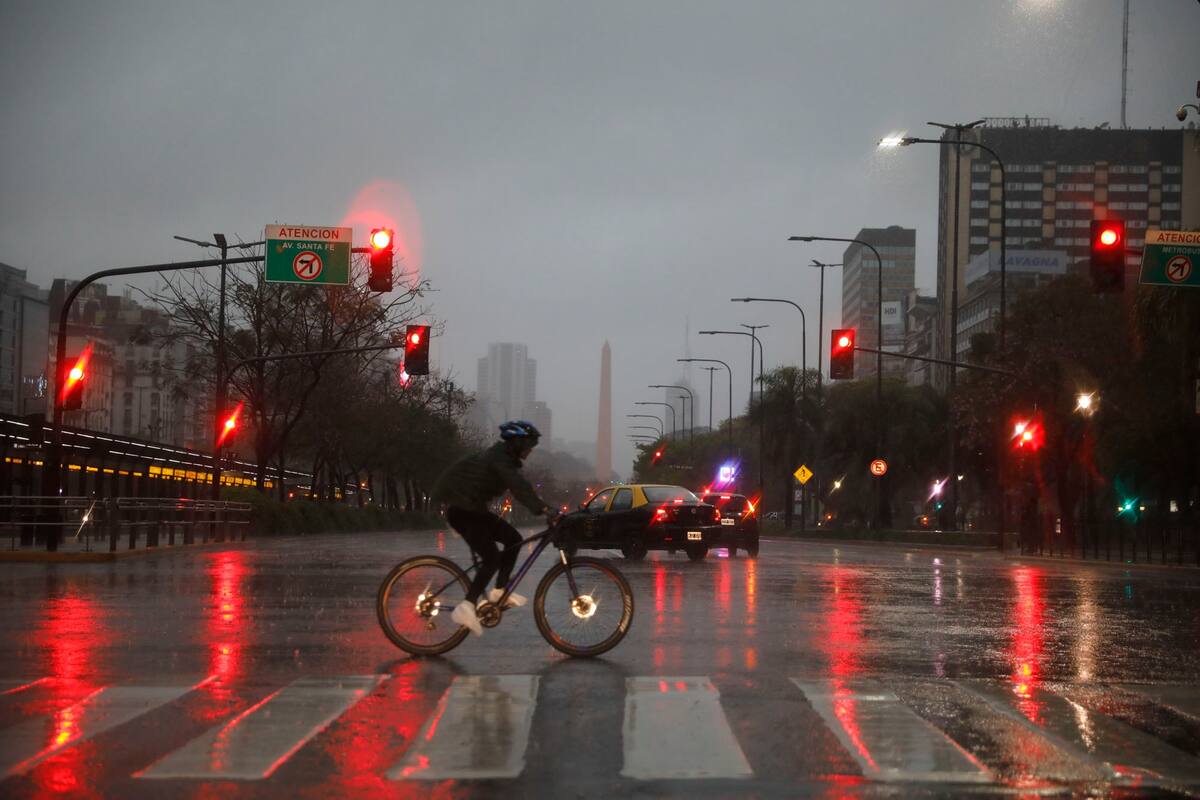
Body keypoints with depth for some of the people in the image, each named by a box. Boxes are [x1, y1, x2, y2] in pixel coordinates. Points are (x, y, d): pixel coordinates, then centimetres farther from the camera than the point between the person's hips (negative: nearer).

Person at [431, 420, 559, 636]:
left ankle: (499, 591, 14)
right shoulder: (499, 458, -19)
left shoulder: (504, 458, 13)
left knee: (513, 539, 9)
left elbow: (520, 488, 17)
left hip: (473, 508, 10)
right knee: (492, 558, -17)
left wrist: (547, 510, 10)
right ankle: (467, 607, -24)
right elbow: (519, 488, -33)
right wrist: (545, 510, -42)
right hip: (461, 509, -10)